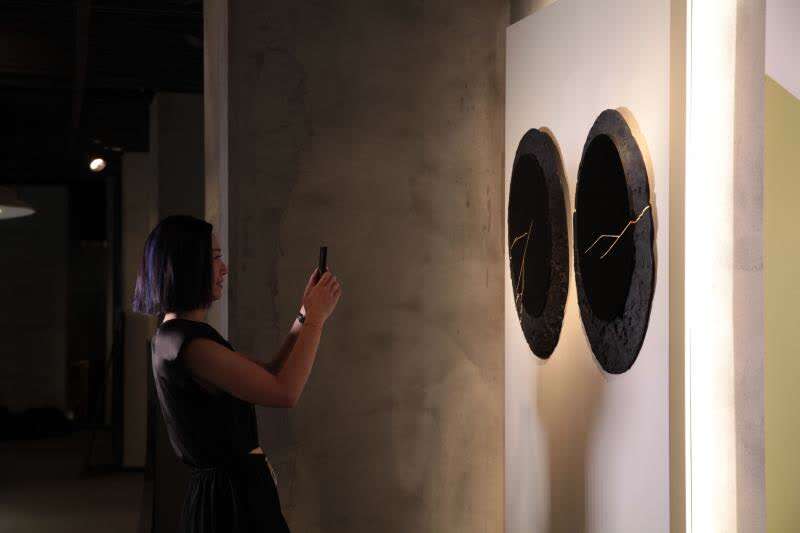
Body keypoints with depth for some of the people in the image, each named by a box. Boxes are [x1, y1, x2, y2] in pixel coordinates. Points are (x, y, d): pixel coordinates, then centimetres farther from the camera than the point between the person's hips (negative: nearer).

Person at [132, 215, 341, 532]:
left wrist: (305, 315, 8)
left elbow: (269, 375, 14)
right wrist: (316, 317, -12)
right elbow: (284, 392, -21)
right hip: (230, 496, -10)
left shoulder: (178, 335, 11)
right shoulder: (187, 343, -21)